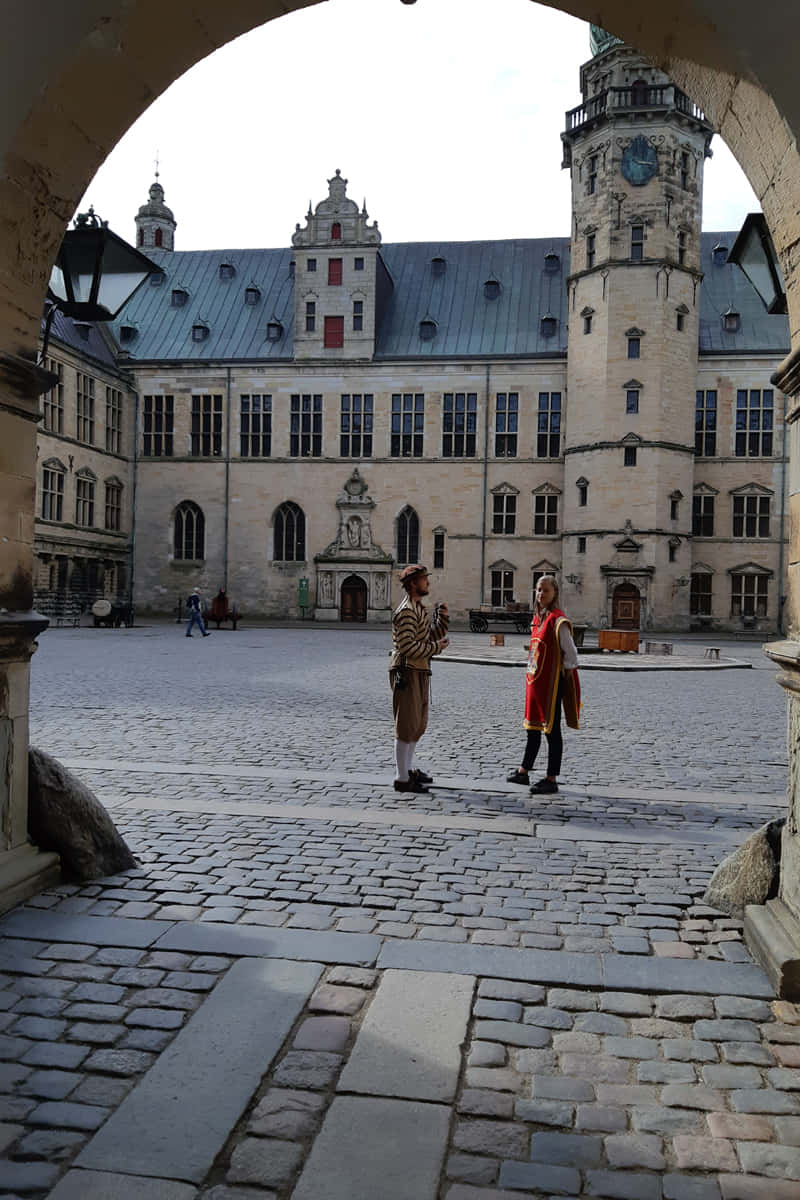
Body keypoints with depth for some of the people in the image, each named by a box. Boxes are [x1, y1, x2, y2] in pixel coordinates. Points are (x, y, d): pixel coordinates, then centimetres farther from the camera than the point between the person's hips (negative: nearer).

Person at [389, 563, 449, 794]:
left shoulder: (420, 609, 17)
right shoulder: (406, 611, -16)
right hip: (407, 673, -10)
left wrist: (442, 618, 4)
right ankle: (402, 779, 3)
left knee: (418, 724, 19)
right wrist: (436, 647, -15)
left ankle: (408, 769, 32)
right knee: (406, 726, -4)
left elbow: (432, 636, 18)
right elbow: (407, 646, -24)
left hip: (420, 672, 10)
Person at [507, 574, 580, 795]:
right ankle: (523, 772, 31)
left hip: (552, 683, -9)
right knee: (533, 728, 18)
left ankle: (552, 780, 10)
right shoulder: (537, 618, 11)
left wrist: (564, 677, -11)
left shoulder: (558, 621, -15)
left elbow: (571, 653, -15)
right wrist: (531, 678, 13)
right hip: (535, 681, 9)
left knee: (552, 731, 1)